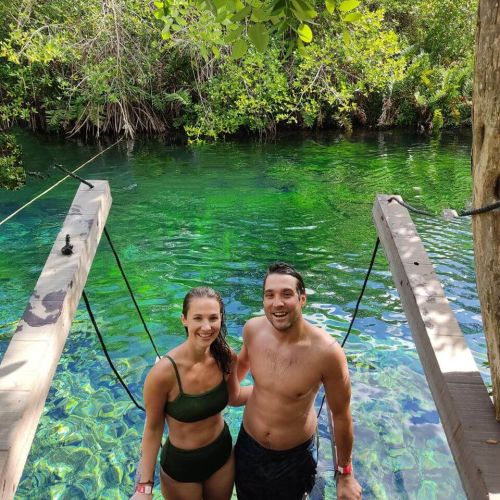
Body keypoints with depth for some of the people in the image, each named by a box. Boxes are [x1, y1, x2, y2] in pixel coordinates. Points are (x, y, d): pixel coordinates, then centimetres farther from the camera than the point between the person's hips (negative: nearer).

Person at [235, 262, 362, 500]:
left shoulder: (327, 352, -30)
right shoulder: (253, 329, -19)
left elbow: (341, 415, -15)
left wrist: (345, 474, -5)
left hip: (295, 456, -3)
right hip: (248, 445, 3)